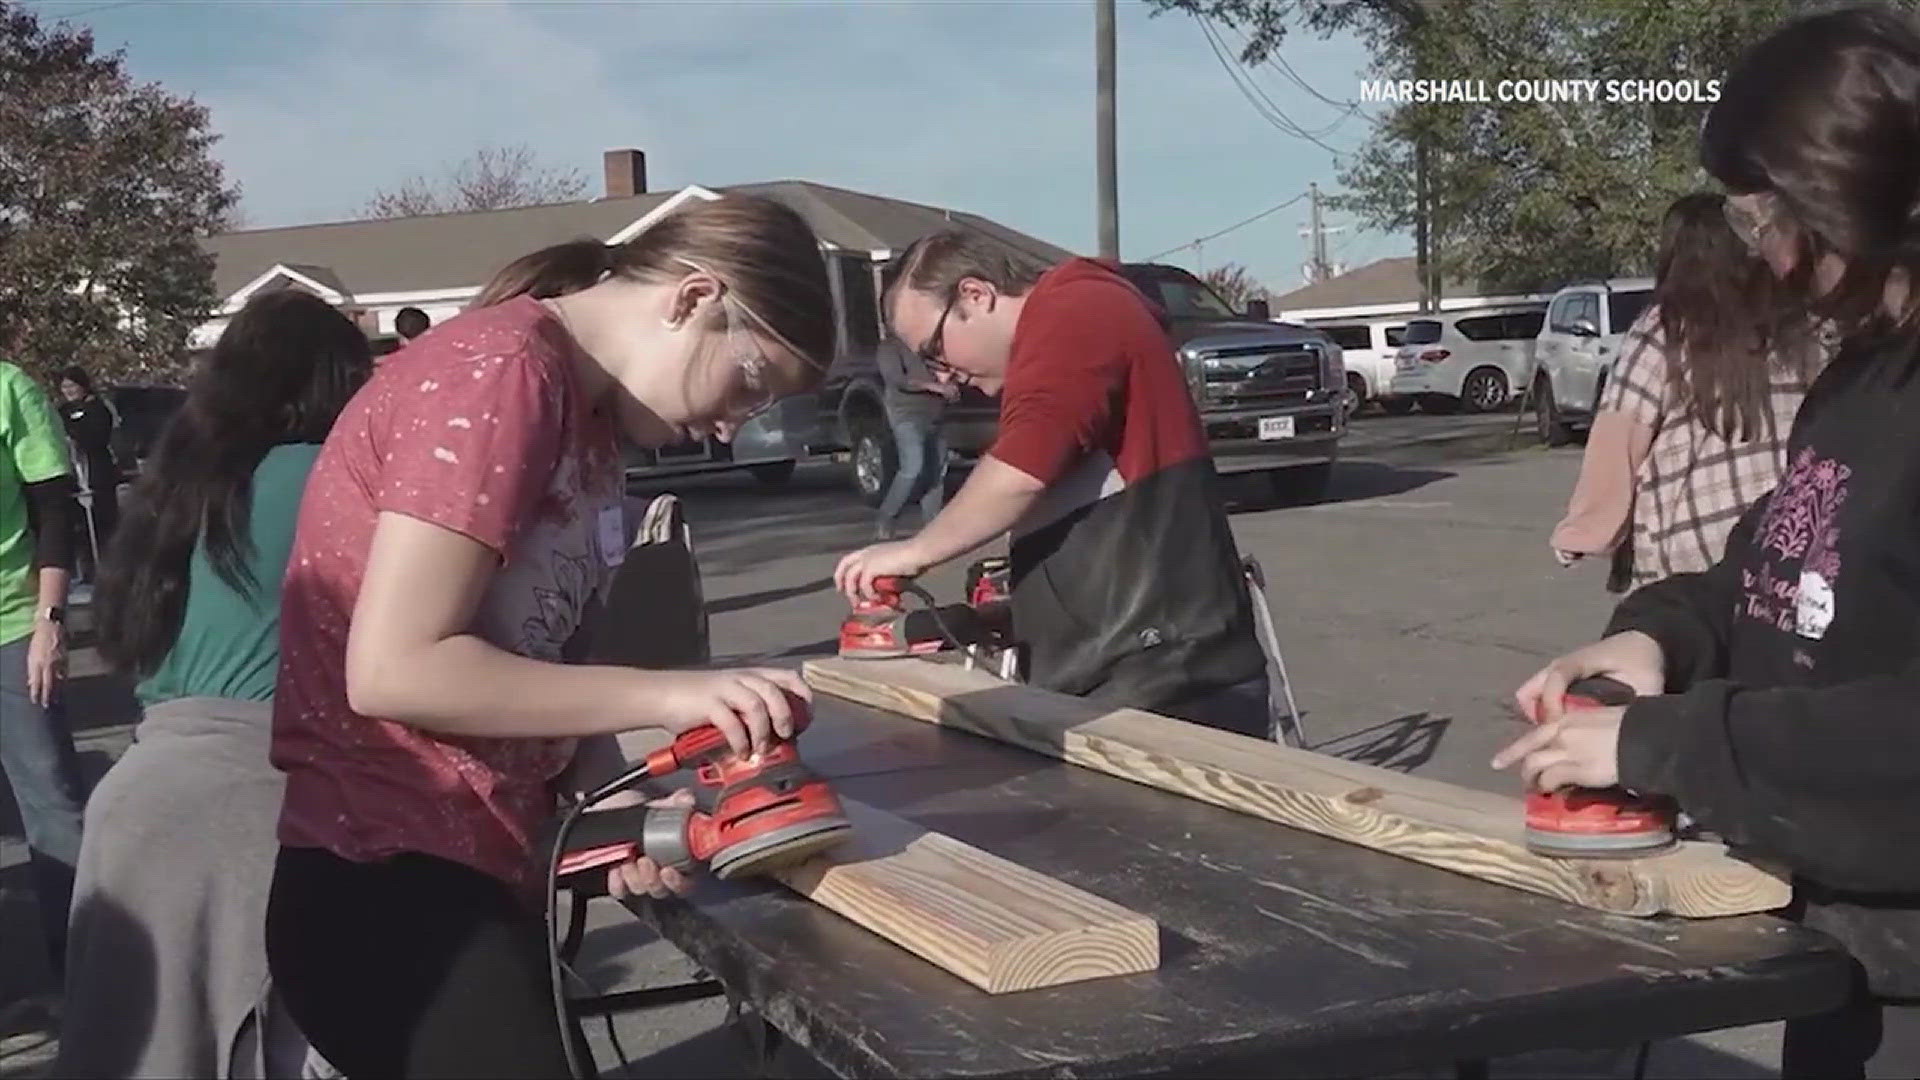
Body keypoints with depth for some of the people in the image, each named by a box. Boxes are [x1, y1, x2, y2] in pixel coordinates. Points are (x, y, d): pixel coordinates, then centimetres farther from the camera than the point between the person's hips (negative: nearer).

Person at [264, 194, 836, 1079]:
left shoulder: (587, 416, 11)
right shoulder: (499, 375, -18)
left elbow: (530, 655, 8)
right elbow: (393, 670, -23)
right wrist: (669, 695, -21)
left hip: (472, 868, 10)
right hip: (385, 875, -10)